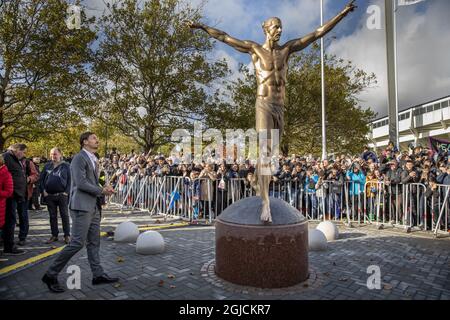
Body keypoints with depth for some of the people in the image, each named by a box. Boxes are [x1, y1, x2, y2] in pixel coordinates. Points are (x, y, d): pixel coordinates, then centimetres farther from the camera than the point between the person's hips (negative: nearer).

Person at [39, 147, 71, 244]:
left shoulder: (66, 166, 1)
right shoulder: (47, 165, 10)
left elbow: (70, 180, -1)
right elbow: (41, 179, 11)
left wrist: (67, 192, -10)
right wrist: (43, 191, 0)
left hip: (62, 195, -3)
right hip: (49, 195, 3)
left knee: (65, 215, 1)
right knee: (52, 216, 10)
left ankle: (67, 235, 8)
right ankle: (54, 235, 20)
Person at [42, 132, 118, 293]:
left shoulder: (93, 160, 17)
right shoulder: (79, 158, -10)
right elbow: (81, 183, -18)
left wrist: (105, 189, 2)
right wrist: (101, 191, -10)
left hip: (94, 206, 9)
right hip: (82, 206, -9)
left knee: (94, 242, 11)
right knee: (77, 242, -8)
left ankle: (98, 275, 18)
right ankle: (51, 275, 7)